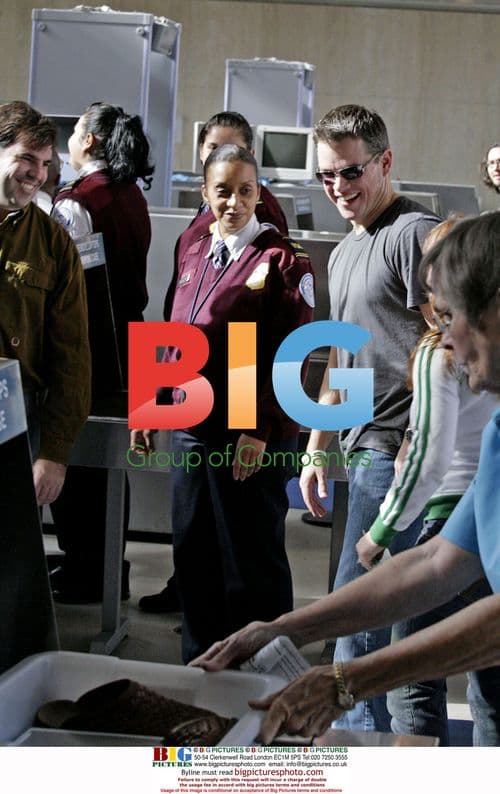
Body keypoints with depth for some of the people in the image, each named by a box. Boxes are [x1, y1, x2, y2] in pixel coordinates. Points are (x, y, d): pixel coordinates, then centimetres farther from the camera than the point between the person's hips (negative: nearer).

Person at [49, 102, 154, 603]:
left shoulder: (76, 201, -17)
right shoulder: (132, 196, 8)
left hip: (86, 345, -8)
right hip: (125, 341, 8)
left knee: (73, 457, 3)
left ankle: (84, 574, 9)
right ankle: (111, 570, 23)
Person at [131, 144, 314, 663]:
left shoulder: (283, 261, -8)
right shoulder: (193, 257, 13)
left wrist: (260, 430, -18)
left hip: (250, 436, -6)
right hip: (191, 427, 6)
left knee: (252, 561, 2)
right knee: (193, 555, 11)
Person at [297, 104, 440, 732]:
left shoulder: (413, 233, -10)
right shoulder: (343, 253, 20)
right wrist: (317, 448, 24)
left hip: (397, 446, -9)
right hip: (365, 446, 9)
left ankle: (359, 733, 2)